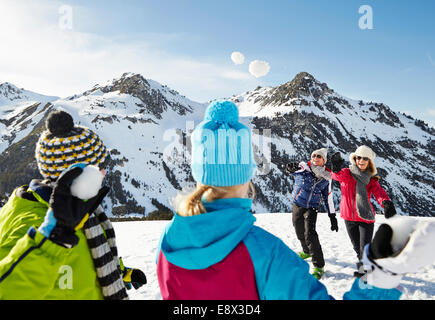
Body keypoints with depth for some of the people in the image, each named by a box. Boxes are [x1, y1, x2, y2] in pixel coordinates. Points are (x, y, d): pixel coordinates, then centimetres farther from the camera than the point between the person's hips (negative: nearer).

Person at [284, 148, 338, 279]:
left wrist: (333, 217, 5)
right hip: (297, 206, 2)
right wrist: (291, 167, -58)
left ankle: (319, 266, -9)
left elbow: (328, 198, 7)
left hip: (312, 208, -1)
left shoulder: (326, 177, -1)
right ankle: (307, 251, 47)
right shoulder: (303, 167, -9)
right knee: (300, 233, 17)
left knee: (310, 234, -16)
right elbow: (290, 169, -32)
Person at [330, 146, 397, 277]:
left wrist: (386, 203, -43)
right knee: (357, 247, 17)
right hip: (349, 217, 1)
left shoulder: (371, 179, 0)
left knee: (364, 248, -8)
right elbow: (337, 175, -27)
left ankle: (363, 271, 10)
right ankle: (363, 266, 40)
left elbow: (379, 192, -19)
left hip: (366, 217, -1)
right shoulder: (346, 173, -3)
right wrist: (336, 169, -53)